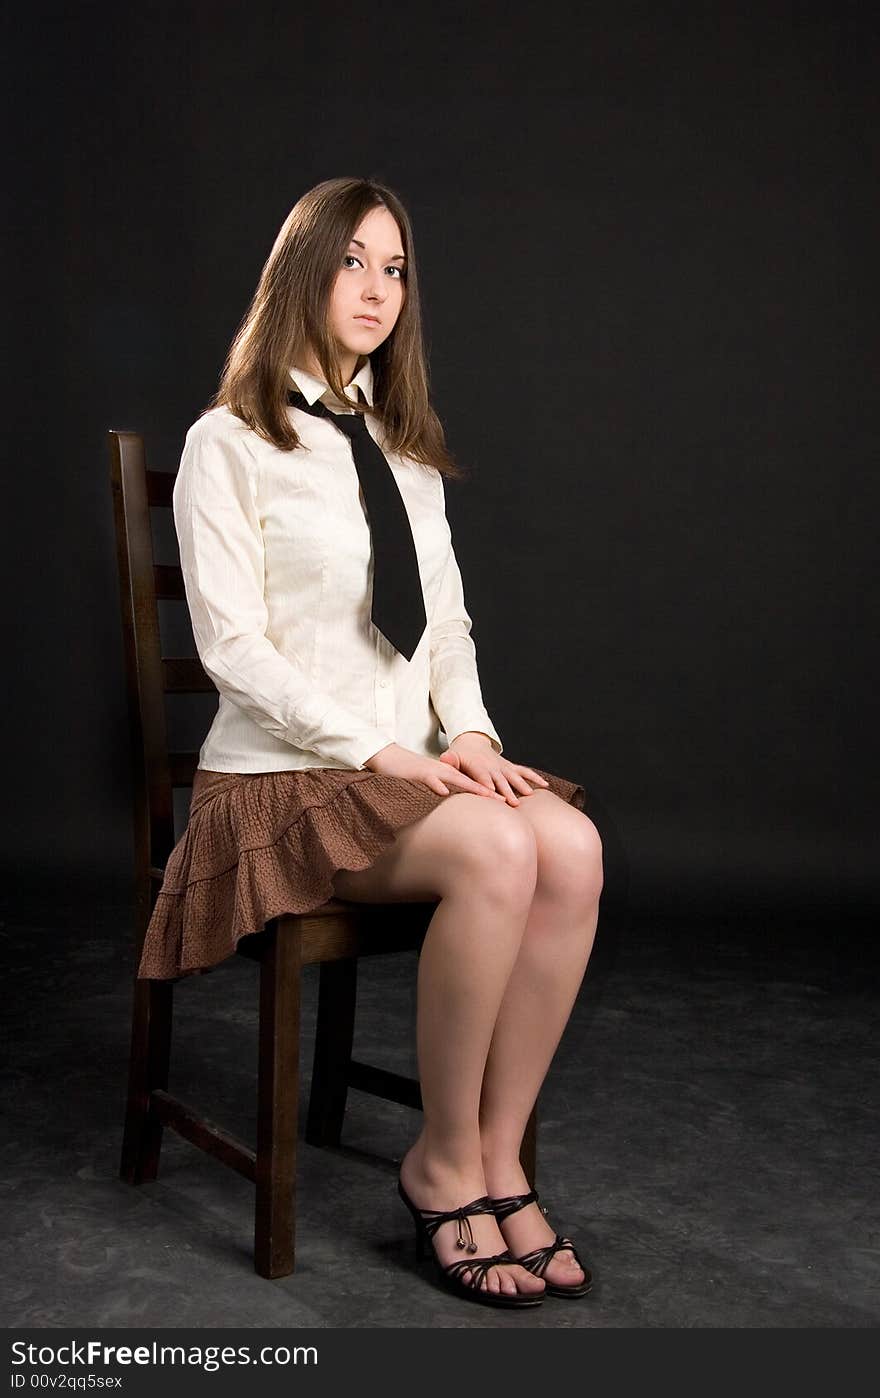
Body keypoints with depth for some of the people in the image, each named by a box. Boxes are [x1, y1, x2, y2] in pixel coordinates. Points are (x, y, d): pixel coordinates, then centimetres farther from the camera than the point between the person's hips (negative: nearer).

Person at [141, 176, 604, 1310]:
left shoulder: (407, 447, 20)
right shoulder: (229, 443, -1)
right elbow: (232, 645, -10)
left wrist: (470, 733, -2)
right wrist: (379, 751, -17)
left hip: (412, 764, 6)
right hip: (283, 775, -6)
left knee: (572, 847, -25)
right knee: (496, 854, -32)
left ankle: (499, 1160, -14)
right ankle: (444, 1166, -13)